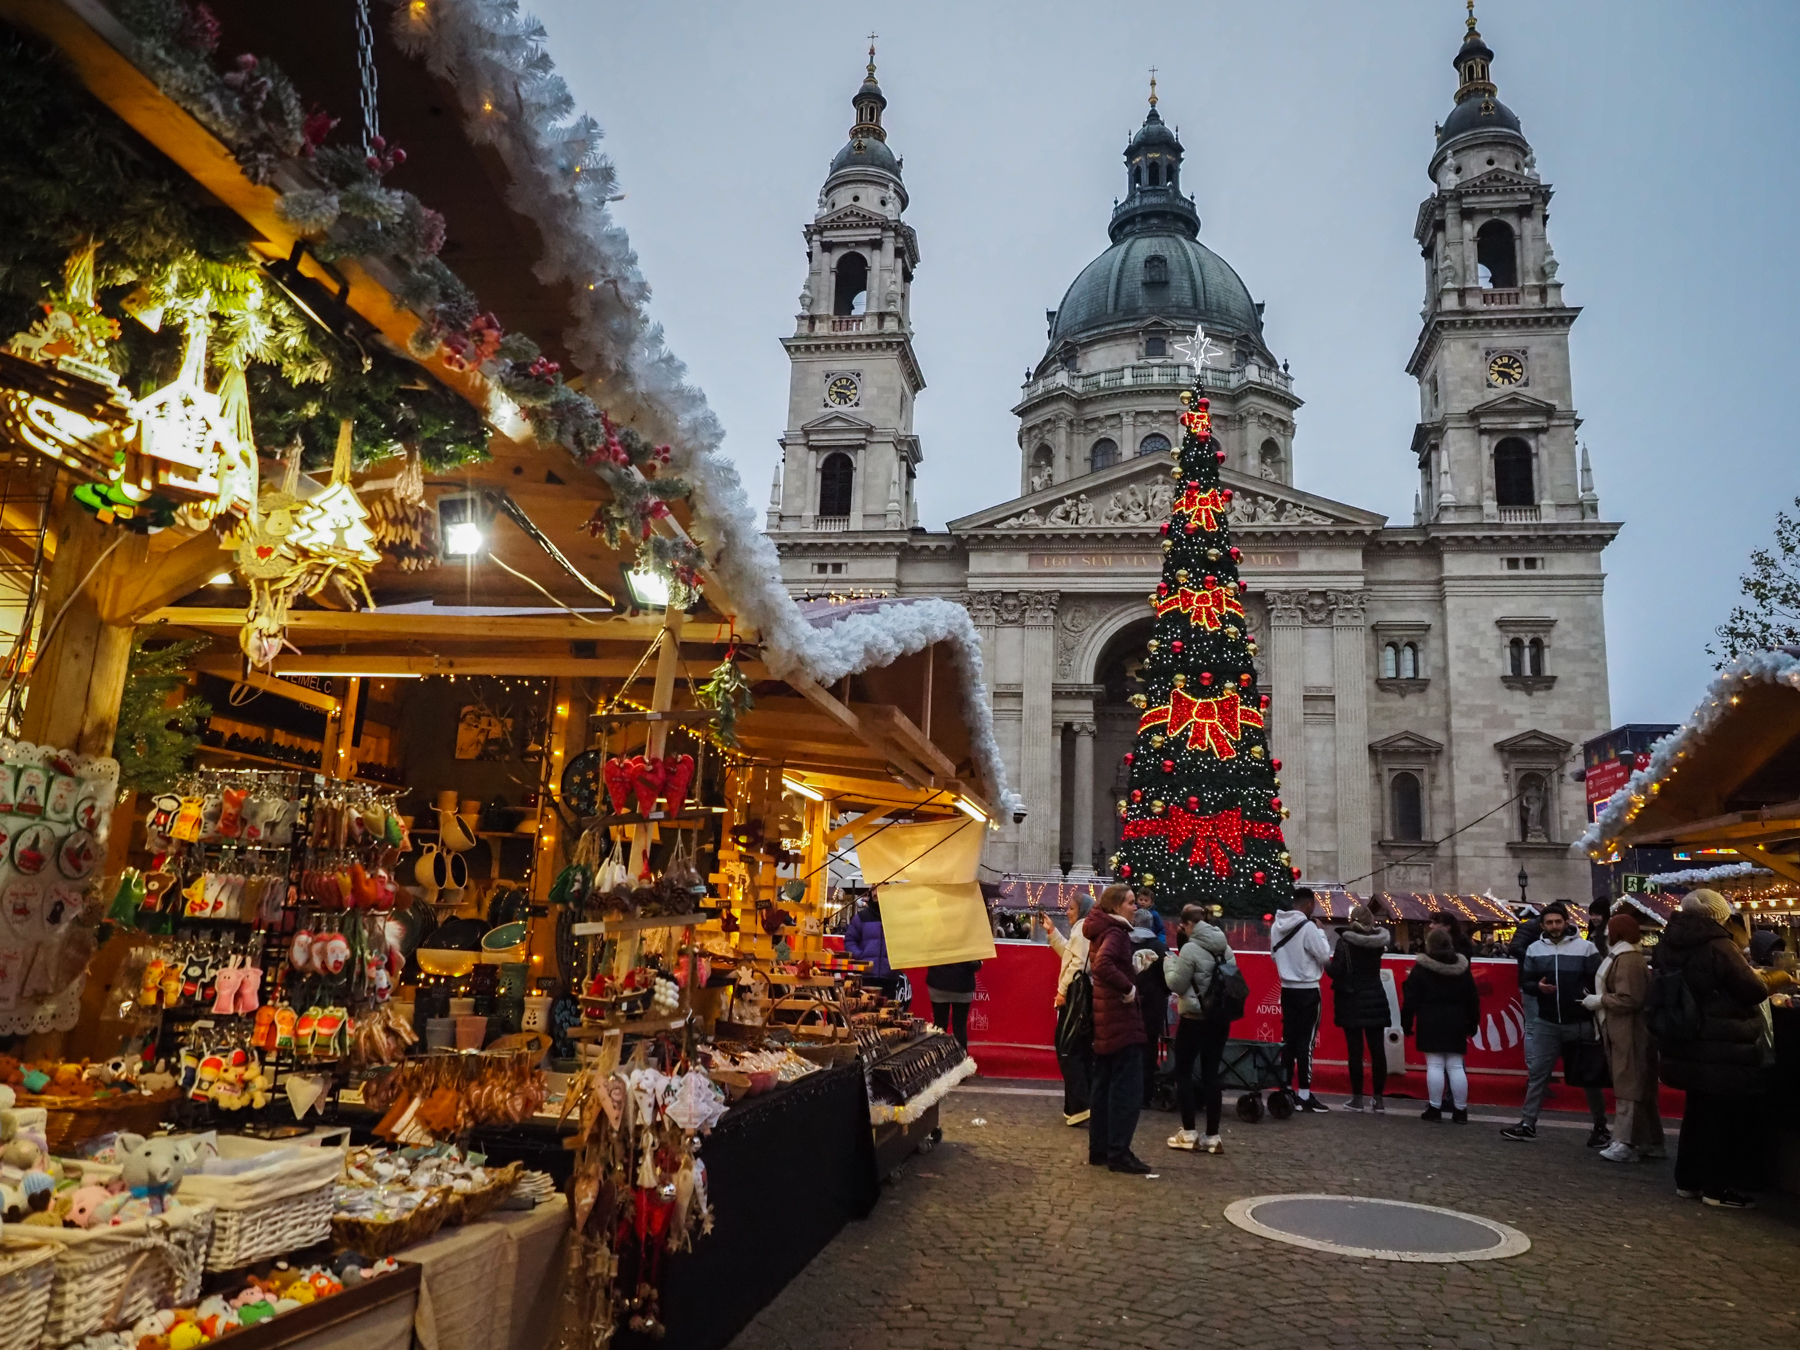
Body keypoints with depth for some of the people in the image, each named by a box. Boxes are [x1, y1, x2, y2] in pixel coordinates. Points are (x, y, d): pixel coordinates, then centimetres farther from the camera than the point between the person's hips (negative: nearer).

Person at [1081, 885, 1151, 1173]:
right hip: (1121, 1019, -10)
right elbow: (1102, 964, -32)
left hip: (1104, 1018, 10)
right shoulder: (1115, 932, -15)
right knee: (1128, 1089, -5)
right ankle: (1119, 1152, -3)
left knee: (1104, 1085, 14)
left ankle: (1099, 1149, 20)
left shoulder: (1101, 930, 13)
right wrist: (1128, 988, -24)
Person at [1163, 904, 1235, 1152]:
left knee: (1183, 1072, 5)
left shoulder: (1190, 949, -14)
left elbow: (1176, 984, -11)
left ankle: (1188, 1133, 6)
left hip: (1195, 1018, -6)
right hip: (1220, 1017, 6)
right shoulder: (1225, 948, 7)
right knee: (1211, 1073, 10)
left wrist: (1169, 961, 4)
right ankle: (1212, 1135, 9)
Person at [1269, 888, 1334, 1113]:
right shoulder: (1308, 926, -18)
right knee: (1306, 1041, -2)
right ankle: (1304, 1095, 0)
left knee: (1288, 1039, 12)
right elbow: (1324, 955, -12)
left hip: (1287, 989, 7)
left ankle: (1286, 1089, 17)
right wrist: (1321, 934, 1)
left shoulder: (1276, 926, 3)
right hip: (1307, 990, -7)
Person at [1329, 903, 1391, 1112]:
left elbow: (1335, 971, -17)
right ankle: (1378, 1098, 11)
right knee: (1377, 1050, 8)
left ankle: (1357, 1097, 5)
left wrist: (1325, 963, 4)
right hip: (1376, 1001, 4)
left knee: (1355, 1050, 1)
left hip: (1352, 1001, -4)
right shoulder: (1379, 940, 1)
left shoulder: (1345, 940, -13)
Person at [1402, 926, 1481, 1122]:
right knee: (1456, 1066, 6)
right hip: (1455, 1023, 4)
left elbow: (1410, 998, -6)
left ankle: (1434, 1108, 1)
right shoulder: (1462, 966, 7)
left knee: (1434, 1066, -1)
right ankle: (1460, 1110, 9)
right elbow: (1473, 998, 11)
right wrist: (1473, 1023, 18)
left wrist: (1406, 1023, 1)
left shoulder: (1421, 967, -6)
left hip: (1430, 1023, -3)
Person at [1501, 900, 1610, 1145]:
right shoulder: (1534, 949, 5)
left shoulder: (1586, 947, -5)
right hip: (1546, 1024, 3)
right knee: (1537, 1073, 4)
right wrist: (1537, 987, -13)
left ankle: (1600, 1127, 23)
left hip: (1580, 1024, -3)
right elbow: (1526, 983, 8)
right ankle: (1528, 1124, 11)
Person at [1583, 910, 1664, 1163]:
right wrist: (1598, 998, 9)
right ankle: (1650, 1142, 20)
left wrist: (1599, 1000, -15)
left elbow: (1629, 999, -25)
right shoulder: (1624, 957, 17)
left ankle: (1625, 1142, -9)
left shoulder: (1627, 960, -17)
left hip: (1630, 1034, -11)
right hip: (1625, 1032, 11)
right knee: (1640, 1087, 14)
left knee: (1628, 1086, -10)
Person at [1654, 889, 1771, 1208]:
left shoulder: (1668, 946, 6)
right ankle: (1718, 1187, 7)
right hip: (1723, 1050, -7)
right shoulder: (1716, 946, -19)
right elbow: (1754, 991, -15)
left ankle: (1688, 1179, 22)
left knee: (1698, 1111, 17)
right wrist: (1761, 982, 8)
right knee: (1727, 1117, 3)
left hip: (1689, 1045, 8)